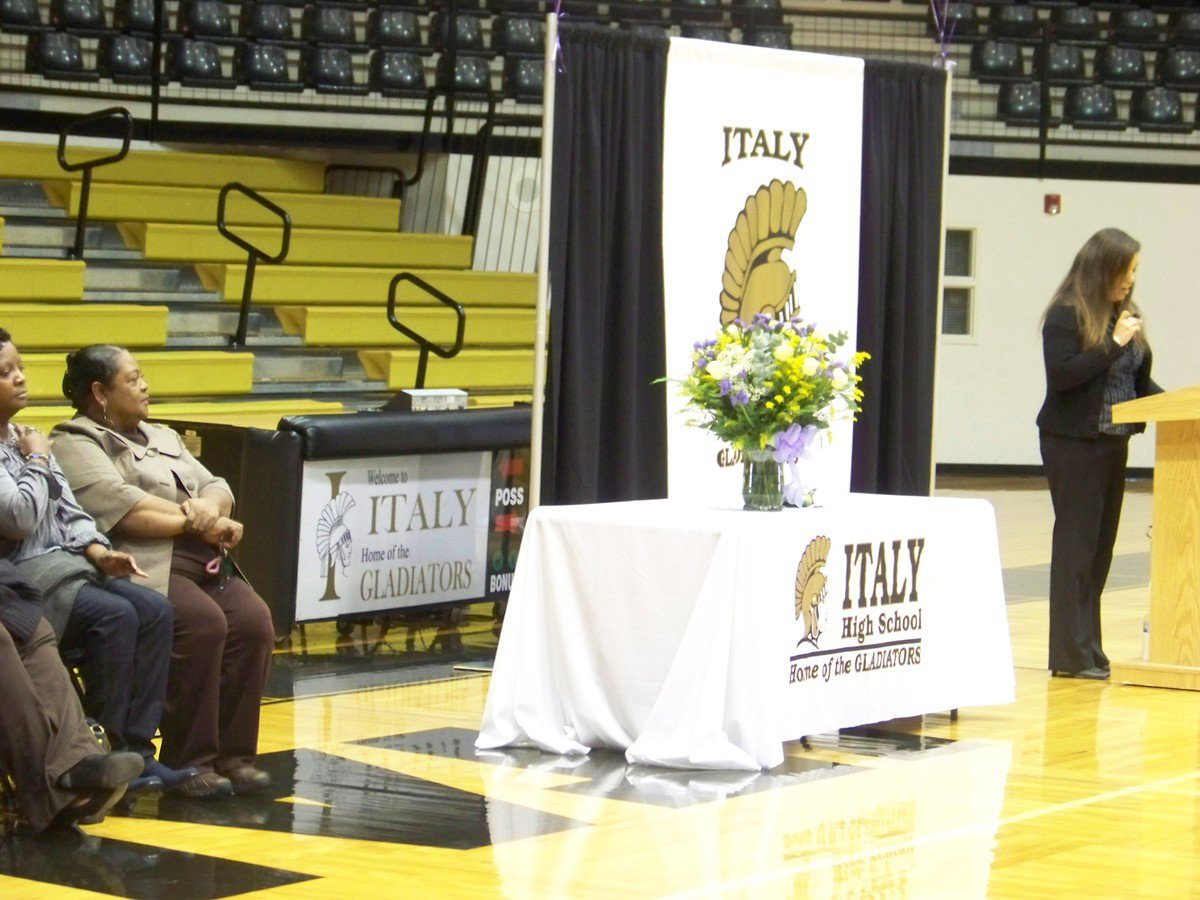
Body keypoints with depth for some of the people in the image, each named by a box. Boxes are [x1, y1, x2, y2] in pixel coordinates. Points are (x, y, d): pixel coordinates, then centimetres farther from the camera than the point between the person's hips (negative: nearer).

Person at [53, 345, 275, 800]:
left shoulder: (163, 438, 28)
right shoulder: (75, 445, 2)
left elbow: (218, 489, 18)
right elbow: (120, 507, -14)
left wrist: (207, 507, -7)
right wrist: (195, 520, -7)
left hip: (203, 563, 7)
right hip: (142, 568, -7)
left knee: (254, 621, -20)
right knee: (203, 623, -31)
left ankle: (234, 754, -15)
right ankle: (189, 763, -23)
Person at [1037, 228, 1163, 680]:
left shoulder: (1125, 316, 12)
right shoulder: (1067, 315, -8)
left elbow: (1140, 382, 15)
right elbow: (1061, 375, -18)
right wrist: (1114, 344, -18)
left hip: (1113, 443, 7)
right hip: (1074, 443, -7)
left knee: (1101, 546, 8)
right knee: (1076, 544, -5)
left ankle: (1087, 647, 13)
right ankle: (1072, 654, -2)